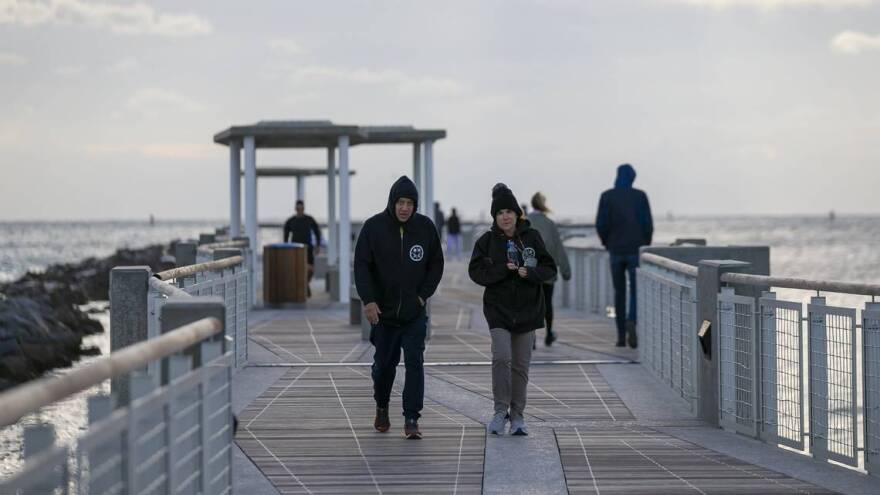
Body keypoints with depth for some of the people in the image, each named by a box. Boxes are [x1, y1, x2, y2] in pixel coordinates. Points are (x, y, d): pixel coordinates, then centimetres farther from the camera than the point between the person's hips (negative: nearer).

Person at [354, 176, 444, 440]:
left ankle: (411, 419, -8)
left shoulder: (425, 227, -2)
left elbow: (436, 264, 8)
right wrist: (368, 300, -16)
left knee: (414, 362, -10)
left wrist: (424, 294, -3)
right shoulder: (374, 227, -7)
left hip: (415, 312, 0)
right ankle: (382, 407, 36)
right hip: (383, 311, 0)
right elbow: (362, 265, -6)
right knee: (384, 363, 12)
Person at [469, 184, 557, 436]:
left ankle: (517, 415, 17)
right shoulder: (487, 241, -1)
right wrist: (504, 269, -19)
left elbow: (550, 268, 2)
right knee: (502, 357, -18)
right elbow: (476, 272, -7)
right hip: (498, 308, -2)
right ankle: (501, 411, -6)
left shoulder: (532, 237, 1)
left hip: (528, 310, 2)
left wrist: (529, 272, -17)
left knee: (521, 364, 6)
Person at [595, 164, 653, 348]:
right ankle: (631, 322, -27)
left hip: (616, 250, 1)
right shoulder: (640, 196, -1)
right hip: (635, 250, -1)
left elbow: (601, 224, -6)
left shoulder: (607, 197, -1)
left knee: (619, 292, 12)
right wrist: (646, 245, 10)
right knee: (636, 291, 1)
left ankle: (621, 335, 10)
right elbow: (648, 224, -5)